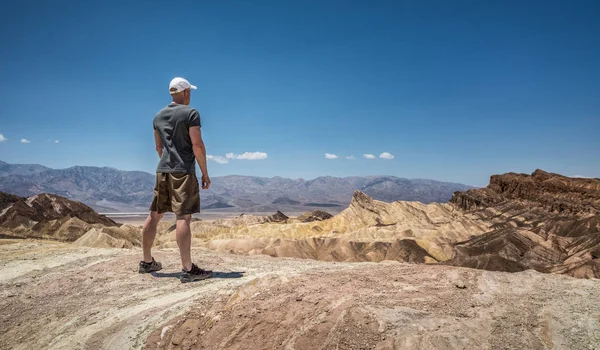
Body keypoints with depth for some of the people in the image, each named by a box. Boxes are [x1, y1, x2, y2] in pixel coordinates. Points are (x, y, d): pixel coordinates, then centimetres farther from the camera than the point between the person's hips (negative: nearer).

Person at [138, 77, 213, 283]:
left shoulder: (159, 116, 16)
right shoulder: (190, 113, -6)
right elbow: (197, 145, -13)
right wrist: (205, 173, -7)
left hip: (162, 170, 8)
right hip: (183, 171, -7)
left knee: (154, 215, 13)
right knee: (183, 217, -12)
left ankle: (147, 262, 23)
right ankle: (188, 270, -13)